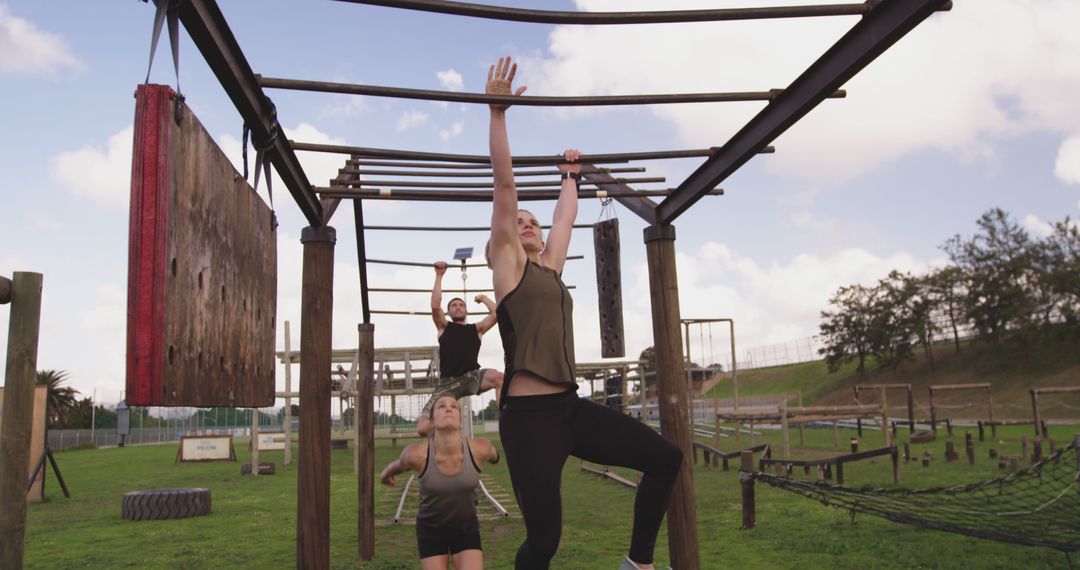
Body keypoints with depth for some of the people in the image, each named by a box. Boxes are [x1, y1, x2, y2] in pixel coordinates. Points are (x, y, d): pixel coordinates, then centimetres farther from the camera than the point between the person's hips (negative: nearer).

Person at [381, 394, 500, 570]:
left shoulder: (479, 449, -24)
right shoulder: (417, 453, -26)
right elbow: (400, 463, -2)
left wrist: (493, 455, 26)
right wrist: (386, 473, 20)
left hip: (466, 529, 1)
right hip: (431, 530, -1)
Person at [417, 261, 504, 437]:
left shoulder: (476, 328, 19)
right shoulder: (444, 327, 17)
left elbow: (496, 312, 4)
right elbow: (435, 306, -1)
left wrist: (483, 299, 23)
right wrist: (439, 276, 3)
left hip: (473, 376, 0)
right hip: (448, 382, 0)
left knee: (498, 377, -36)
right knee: (423, 428, -15)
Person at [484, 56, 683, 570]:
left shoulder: (550, 266, 18)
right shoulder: (508, 264, 1)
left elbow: (564, 218, 32)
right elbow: (504, 185, -5)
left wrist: (570, 177, 44)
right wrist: (498, 111, -6)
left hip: (570, 406, 8)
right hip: (529, 414, -7)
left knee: (665, 459, 7)